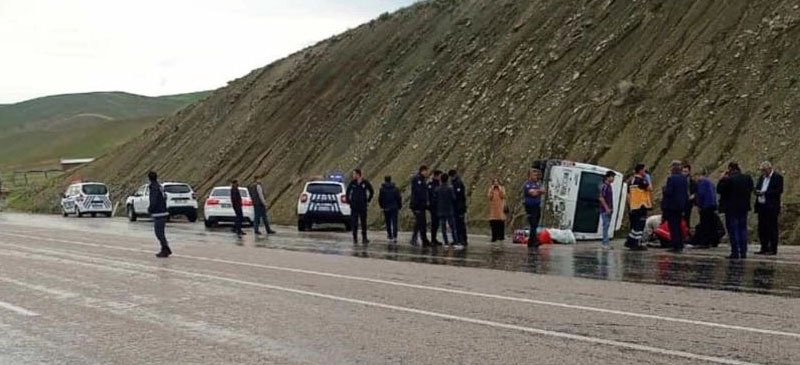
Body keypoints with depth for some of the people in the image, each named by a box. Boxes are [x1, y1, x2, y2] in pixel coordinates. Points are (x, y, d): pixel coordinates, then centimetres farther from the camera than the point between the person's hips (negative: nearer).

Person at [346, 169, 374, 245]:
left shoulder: (365, 183, -4)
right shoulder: (352, 182, 0)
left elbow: (371, 192, 10)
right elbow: (348, 191, 14)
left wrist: (368, 201, 7)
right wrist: (348, 200, 8)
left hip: (363, 206, -1)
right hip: (354, 205, 1)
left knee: (363, 222, 5)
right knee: (354, 222, -1)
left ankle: (364, 238, 11)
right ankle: (355, 238, 5)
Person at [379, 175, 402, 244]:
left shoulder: (382, 189, -4)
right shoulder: (395, 188, -1)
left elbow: (380, 199, -2)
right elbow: (399, 198, 0)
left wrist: (382, 206, 15)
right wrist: (399, 207, 11)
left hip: (386, 208, 0)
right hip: (394, 208, 0)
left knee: (388, 223, 11)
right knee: (394, 223, -2)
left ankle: (390, 237, 17)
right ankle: (395, 237, -16)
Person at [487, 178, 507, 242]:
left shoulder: (502, 188, 8)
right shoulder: (491, 188, 11)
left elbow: (503, 196, -6)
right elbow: (489, 196, -2)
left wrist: (499, 189, -9)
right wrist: (492, 190, -6)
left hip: (500, 207, -1)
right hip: (493, 207, 1)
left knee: (501, 222, -4)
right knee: (493, 223, -5)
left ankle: (501, 236, 5)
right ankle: (494, 237, -2)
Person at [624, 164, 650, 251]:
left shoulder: (630, 181, 15)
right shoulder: (641, 180, -12)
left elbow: (628, 195, 17)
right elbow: (650, 189, -18)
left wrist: (629, 206, 22)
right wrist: (648, 181, -1)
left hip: (633, 207, 9)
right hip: (641, 206, -9)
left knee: (634, 225, 17)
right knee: (640, 225, -6)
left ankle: (630, 242, 20)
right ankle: (637, 244, -7)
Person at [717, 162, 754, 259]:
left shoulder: (728, 179, -15)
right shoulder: (747, 178, 3)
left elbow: (719, 189, -10)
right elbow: (750, 190, 11)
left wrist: (721, 179, -2)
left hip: (731, 208, -5)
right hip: (744, 207, 5)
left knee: (733, 230, -1)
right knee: (743, 229, 12)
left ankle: (735, 252, -3)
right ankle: (743, 252, 12)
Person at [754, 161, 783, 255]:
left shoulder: (777, 177, -6)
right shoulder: (762, 177, 16)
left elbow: (779, 190, -14)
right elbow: (757, 188, 20)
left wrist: (765, 193, -18)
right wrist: (757, 192, -4)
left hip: (771, 207, -7)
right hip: (761, 206, 7)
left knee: (772, 229, -4)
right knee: (762, 228, 8)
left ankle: (773, 249, -1)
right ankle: (764, 248, 15)